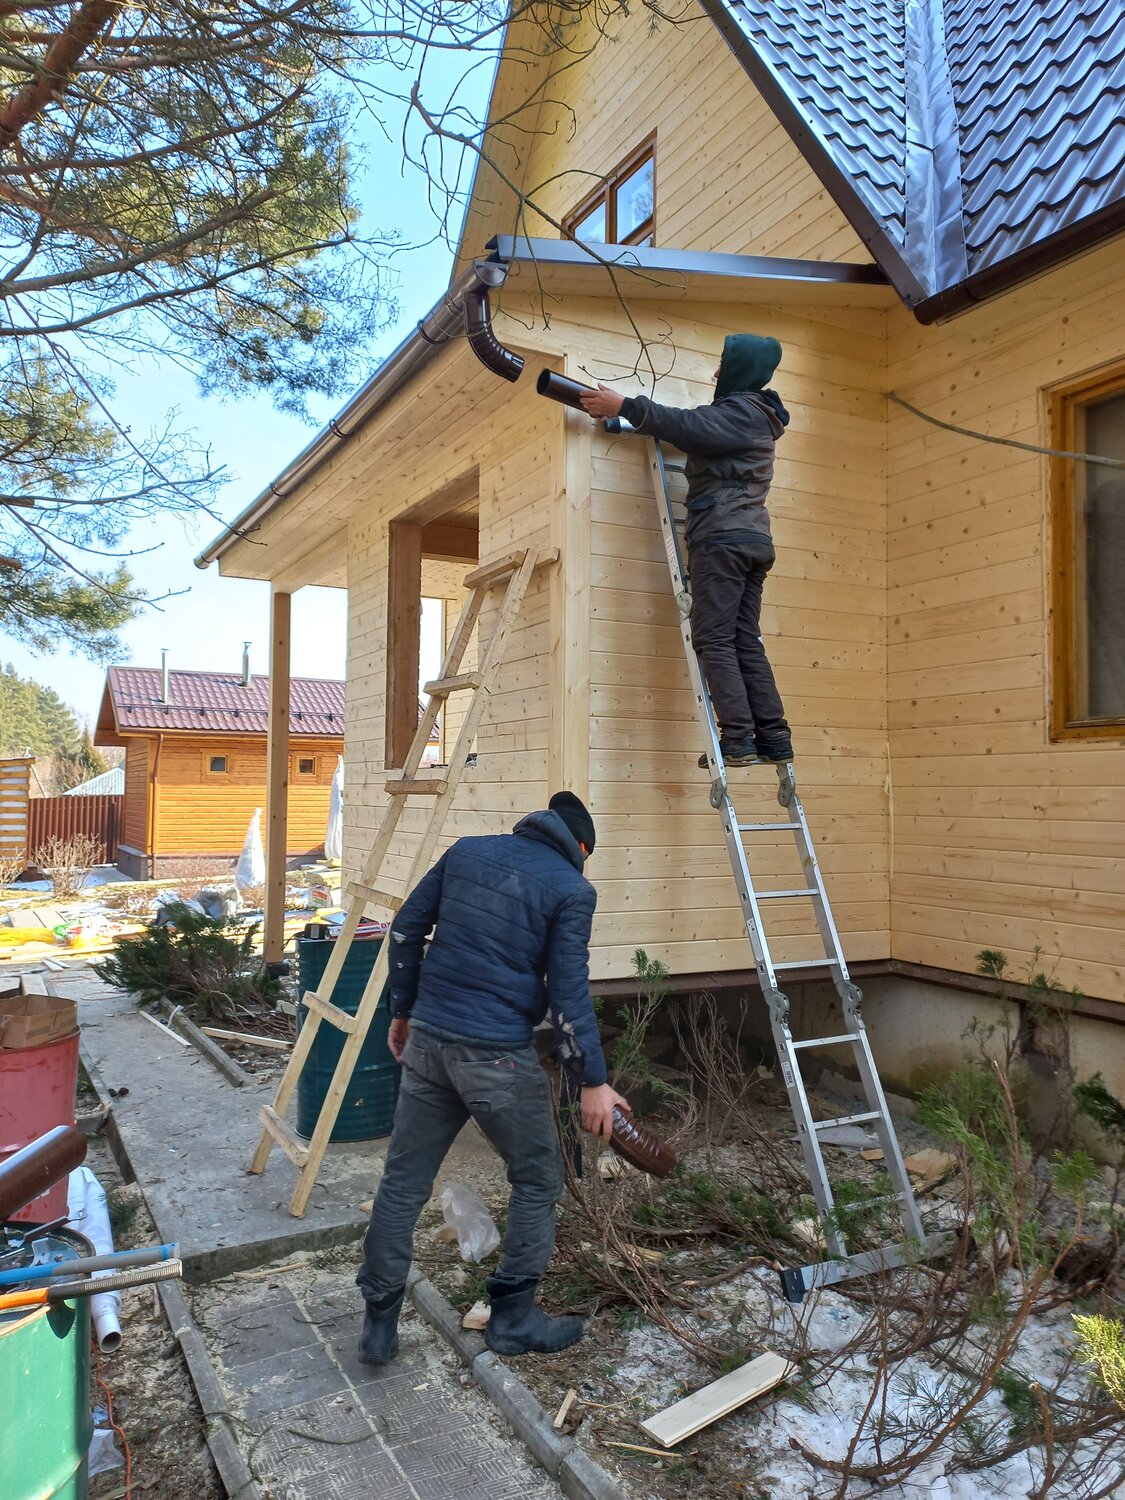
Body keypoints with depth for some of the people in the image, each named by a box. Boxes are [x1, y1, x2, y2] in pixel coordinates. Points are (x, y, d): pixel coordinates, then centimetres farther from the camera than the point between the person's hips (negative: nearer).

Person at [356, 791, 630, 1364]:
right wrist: (593, 1081, -4)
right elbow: (568, 993, -10)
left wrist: (403, 1010, 19)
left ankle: (379, 1323, 25)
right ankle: (512, 1317, 24)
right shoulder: (572, 888, -4)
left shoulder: (466, 851, 10)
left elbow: (405, 928, 10)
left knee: (403, 1183, 15)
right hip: (498, 1057, -5)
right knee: (538, 1180, 16)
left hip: (426, 1042, 5)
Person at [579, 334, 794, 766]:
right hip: (753, 540, 10)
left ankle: (737, 738, -15)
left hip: (722, 539, -10)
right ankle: (773, 737, 3)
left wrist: (625, 405, -13)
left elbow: (687, 426, -17)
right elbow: (697, 429, 22)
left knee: (715, 640, -11)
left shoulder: (741, 410, -4)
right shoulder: (752, 415, 27)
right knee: (746, 642, 6)